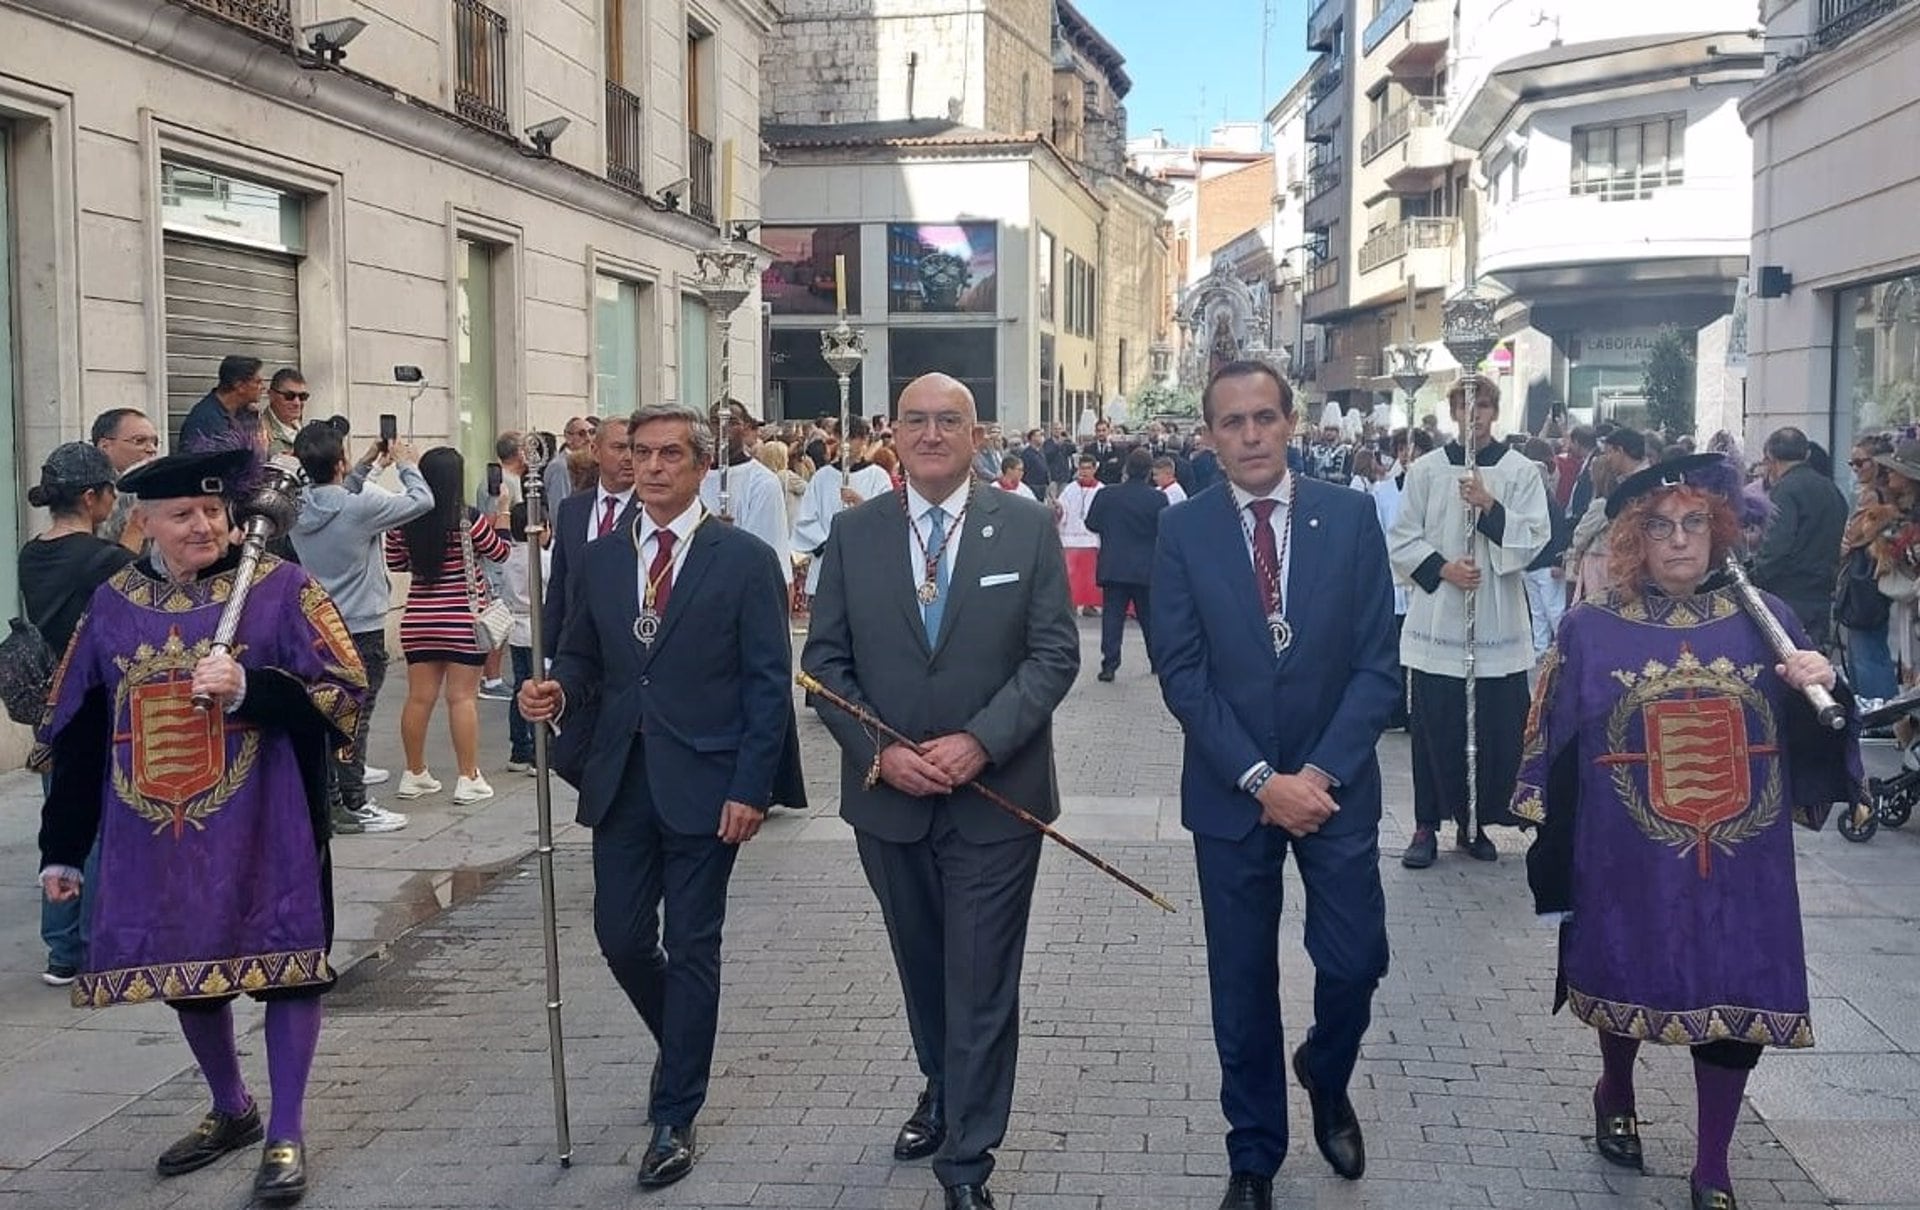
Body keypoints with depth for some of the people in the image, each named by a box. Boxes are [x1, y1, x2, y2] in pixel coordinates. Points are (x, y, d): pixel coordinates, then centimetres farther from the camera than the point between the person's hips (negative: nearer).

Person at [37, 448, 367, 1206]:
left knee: (281, 965, 0)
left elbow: (344, 689, -9)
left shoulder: (281, 588, -5)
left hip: (262, 835, -4)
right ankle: (230, 1111, 37)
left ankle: (286, 1135, 14)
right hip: (155, 838, 4)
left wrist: (249, 687, -23)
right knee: (182, 970, 15)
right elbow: (76, 736, 10)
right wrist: (62, 849, 10)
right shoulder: (113, 604, 6)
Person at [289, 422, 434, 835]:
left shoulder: (299, 508, 0)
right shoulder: (360, 507, -19)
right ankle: (353, 806, 4)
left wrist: (367, 466, 18)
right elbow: (422, 501, -11)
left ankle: (329, 801, 19)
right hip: (361, 628, -7)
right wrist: (405, 464, 5)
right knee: (354, 719, -1)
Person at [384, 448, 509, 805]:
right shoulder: (469, 520, -14)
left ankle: (414, 774, 20)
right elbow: (500, 552, 1)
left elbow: (395, 563, 12)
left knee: (419, 697, 10)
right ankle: (468, 779, 4)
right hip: (462, 619, -4)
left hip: (418, 620, 4)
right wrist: (502, 512, 11)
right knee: (463, 697, 0)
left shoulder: (402, 521, -2)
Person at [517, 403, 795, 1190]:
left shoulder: (744, 559, -5)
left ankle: (675, 1117, 17)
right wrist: (559, 692, -10)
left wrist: (751, 787, -12)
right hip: (620, 779, 4)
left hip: (703, 784, -4)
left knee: (690, 948, 4)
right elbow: (581, 658, 14)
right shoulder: (601, 559, 9)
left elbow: (768, 684, -6)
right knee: (621, 938, 9)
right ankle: (683, 1044, 39)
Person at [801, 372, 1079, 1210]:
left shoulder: (1026, 526, -3)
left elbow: (1055, 652, -7)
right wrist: (879, 754, -13)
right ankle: (942, 1094, 43)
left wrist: (980, 742, -18)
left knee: (981, 981, 1)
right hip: (887, 795, 3)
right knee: (921, 968, 20)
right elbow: (826, 662, 1)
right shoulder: (854, 533, 1)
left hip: (996, 794, -2)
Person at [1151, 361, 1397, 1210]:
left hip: (1335, 783, 1)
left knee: (1355, 961, 3)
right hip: (1231, 790, 0)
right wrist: (1262, 779, -14)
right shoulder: (1183, 530, -4)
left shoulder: (1351, 516, -2)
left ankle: (1324, 1078, 36)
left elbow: (1377, 662, -4)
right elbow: (1182, 674, -7)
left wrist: (1321, 773, -13)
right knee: (1242, 980, 8)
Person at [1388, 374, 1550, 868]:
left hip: (1499, 622, 0)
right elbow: (1402, 540, 5)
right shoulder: (1426, 469, 4)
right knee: (1435, 726, 3)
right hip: (1437, 619, 0)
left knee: (1496, 729, 4)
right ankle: (1426, 825, 14)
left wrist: (1490, 506, -16)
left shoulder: (1521, 471, 3)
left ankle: (1475, 823, 20)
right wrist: (1441, 568, -10)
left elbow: (1533, 541, -4)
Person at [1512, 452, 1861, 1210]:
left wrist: (1821, 689, -15)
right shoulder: (1590, 629, -2)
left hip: (1740, 872, 1)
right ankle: (1615, 1096, 46)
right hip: (1628, 870, -1)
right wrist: (1550, 850, -1)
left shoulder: (1766, 620, 2)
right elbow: (1556, 750, 0)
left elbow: (1808, 740, 6)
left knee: (1736, 1005, 6)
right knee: (1627, 985, 15)